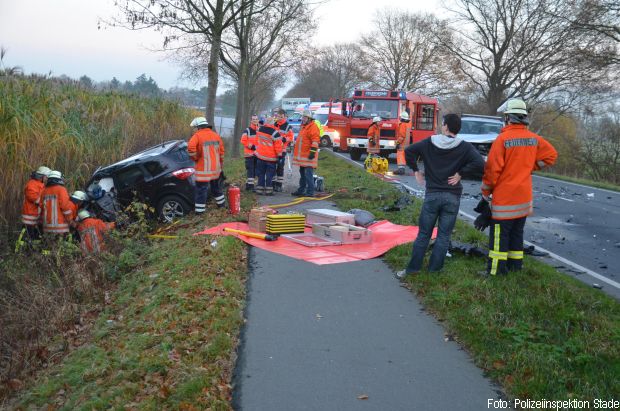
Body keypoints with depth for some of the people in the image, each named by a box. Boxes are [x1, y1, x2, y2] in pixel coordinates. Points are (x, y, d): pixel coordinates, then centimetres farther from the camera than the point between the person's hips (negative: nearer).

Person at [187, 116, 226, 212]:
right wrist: (220, 163, 24)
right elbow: (221, 151, 15)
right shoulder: (216, 135, 11)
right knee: (216, 186, 25)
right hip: (216, 168, 7)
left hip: (204, 168, -7)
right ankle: (221, 203, 37)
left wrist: (194, 157, -11)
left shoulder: (198, 135, -11)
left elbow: (191, 147, -27)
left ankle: (199, 210, -1)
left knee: (201, 189, -2)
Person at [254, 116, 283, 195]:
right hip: (271, 157, -5)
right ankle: (268, 190, 5)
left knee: (261, 173, 13)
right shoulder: (274, 133, -18)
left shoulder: (260, 129, 0)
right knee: (270, 174, 4)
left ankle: (260, 189, 14)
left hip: (260, 155, 5)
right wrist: (279, 154, -5)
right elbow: (278, 145, -14)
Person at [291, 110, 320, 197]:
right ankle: (301, 190, 23)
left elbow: (315, 141, -19)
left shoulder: (313, 127, -11)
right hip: (302, 154, 10)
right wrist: (295, 149, 31)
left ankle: (310, 192, -10)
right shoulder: (303, 126, 20)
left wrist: (313, 151, -24)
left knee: (308, 174, -11)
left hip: (308, 155, -10)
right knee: (302, 173, 15)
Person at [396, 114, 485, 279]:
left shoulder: (429, 143, -1)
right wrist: (460, 173, -6)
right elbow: (480, 163, -18)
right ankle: (434, 269, 13)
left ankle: (413, 268, 12)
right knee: (444, 235, 9)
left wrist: (416, 171, 3)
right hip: (452, 197, -1)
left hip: (432, 195, 1)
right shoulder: (464, 147, -5)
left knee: (423, 233, 10)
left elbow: (408, 151, -5)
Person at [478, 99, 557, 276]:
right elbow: (551, 155, 10)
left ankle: (496, 269, 1)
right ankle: (515, 265, 25)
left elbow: (492, 168, -15)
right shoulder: (534, 139, 2)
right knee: (517, 232, 17)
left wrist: (485, 192, -4)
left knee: (499, 234, -1)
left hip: (504, 197, -6)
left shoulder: (502, 139, -16)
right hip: (524, 196, 6)